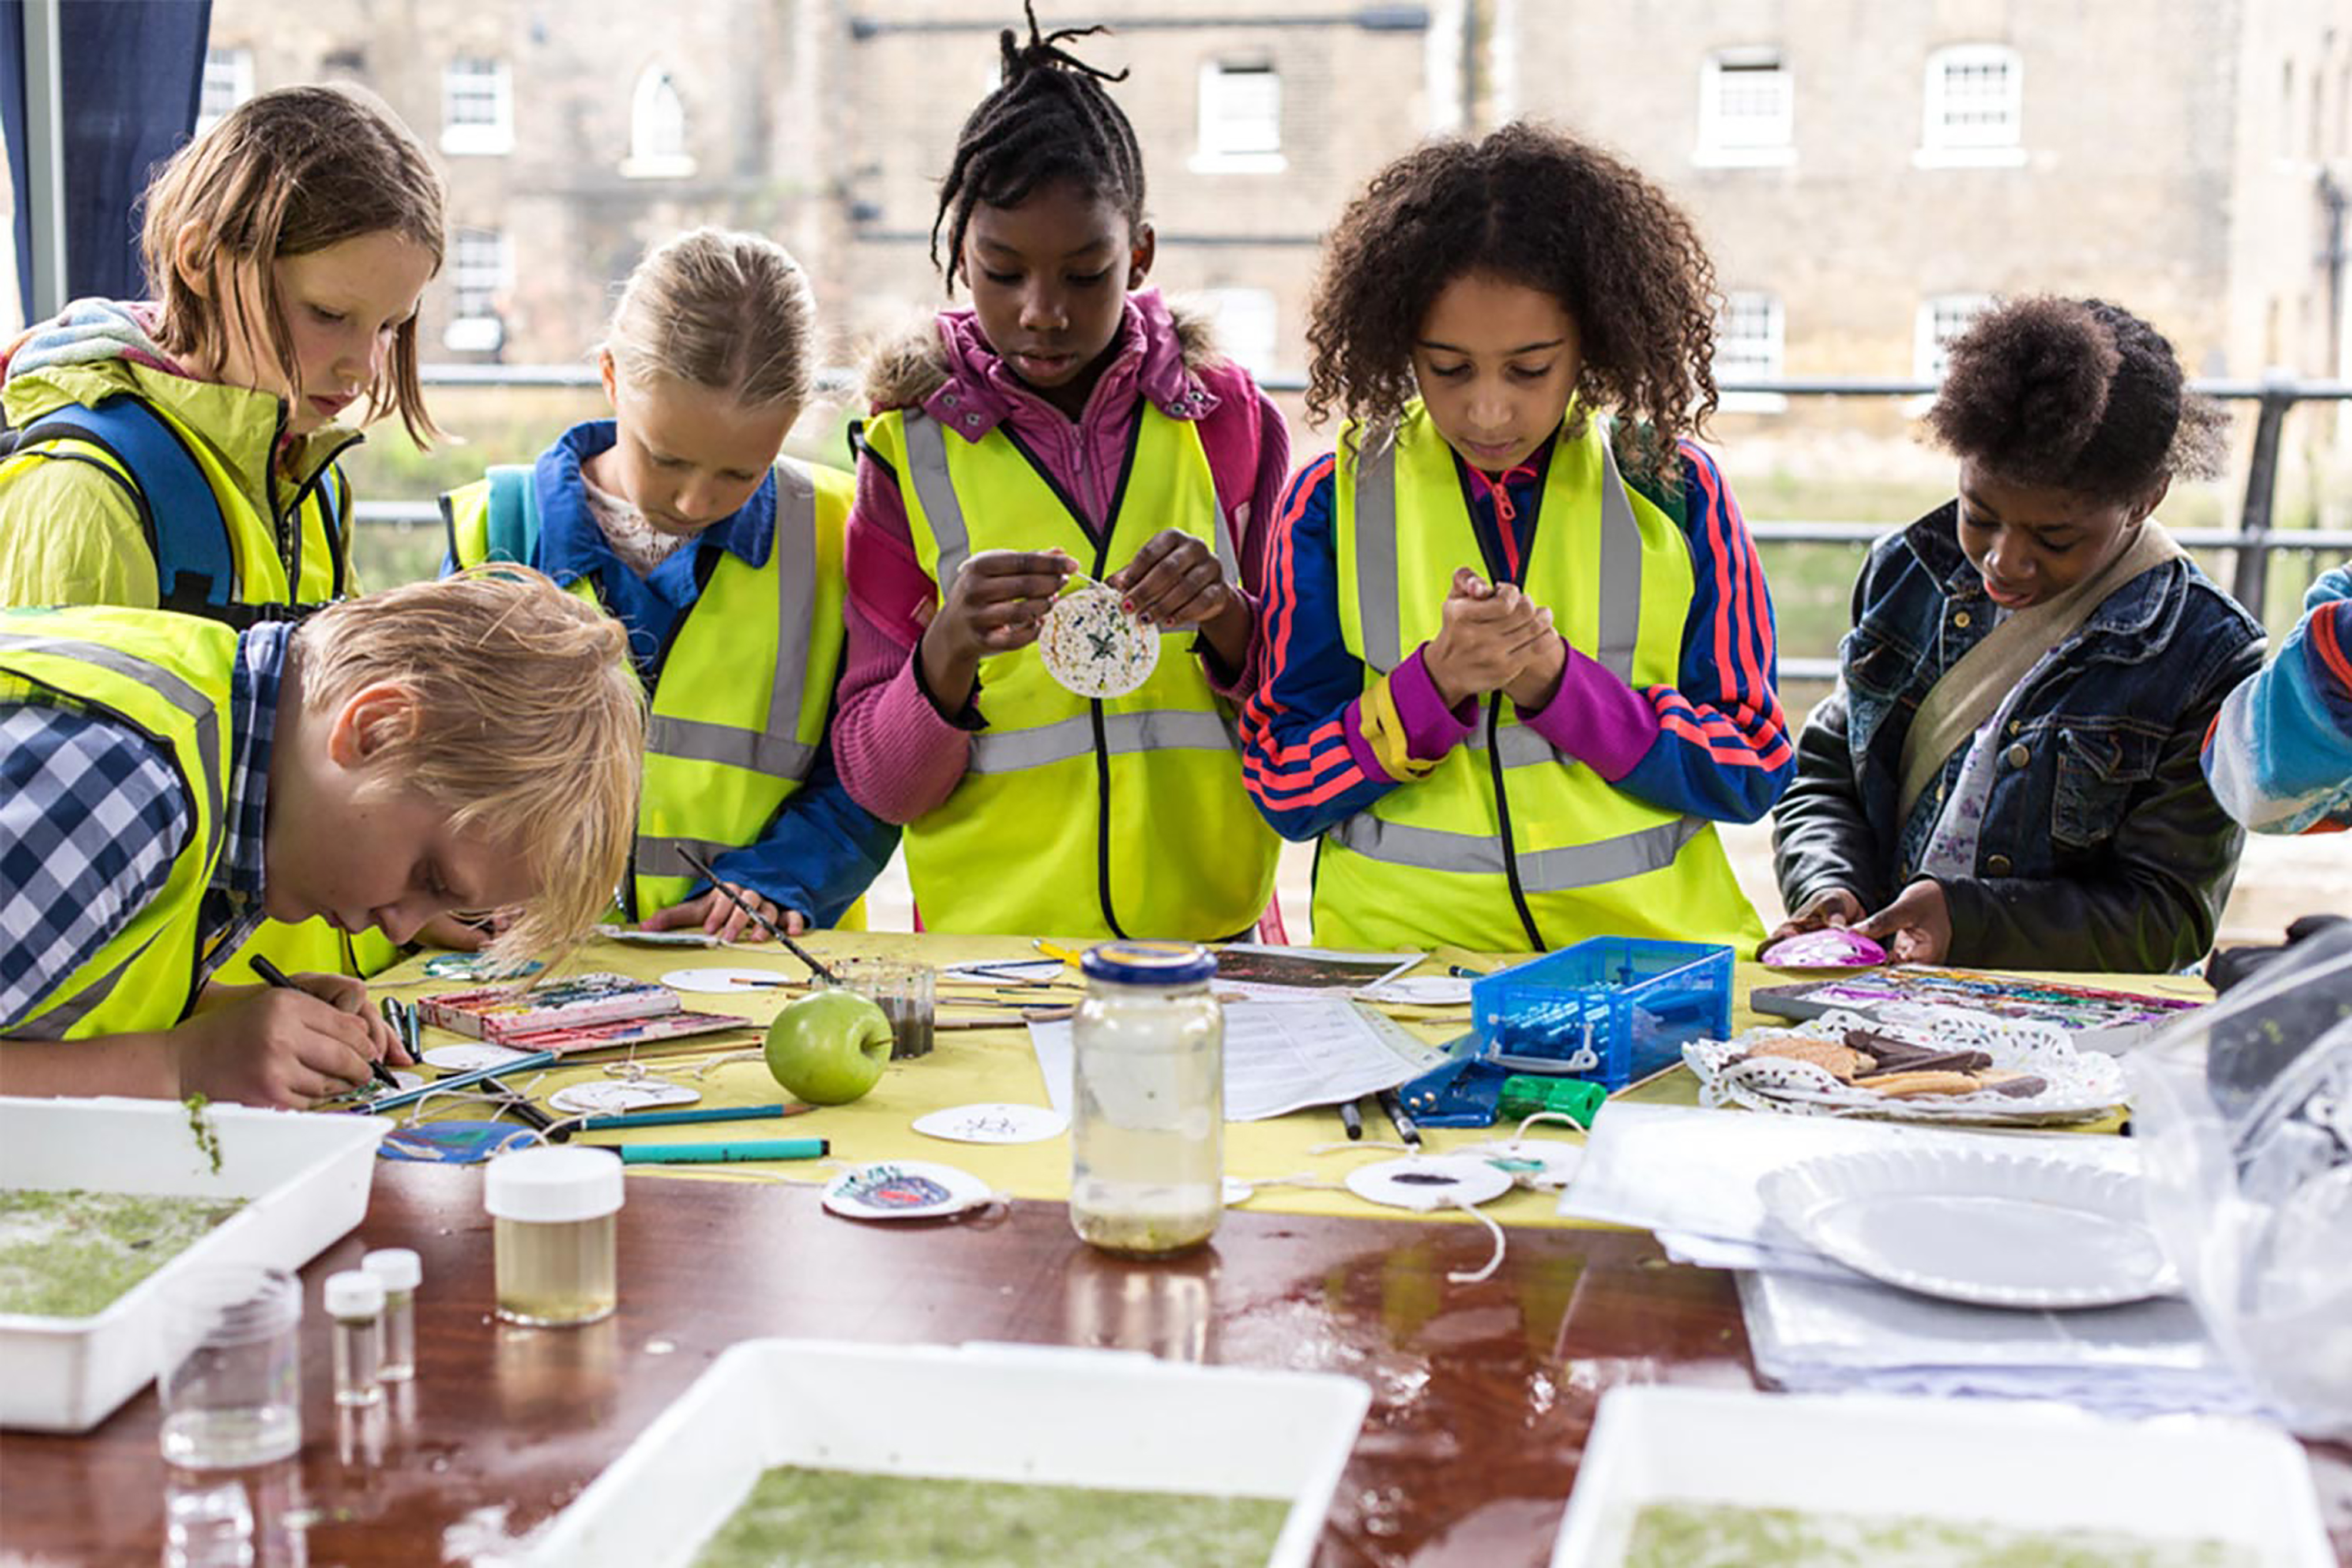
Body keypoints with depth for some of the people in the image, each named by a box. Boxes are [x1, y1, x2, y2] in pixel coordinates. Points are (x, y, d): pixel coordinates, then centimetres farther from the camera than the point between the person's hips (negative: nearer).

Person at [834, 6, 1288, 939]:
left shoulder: (1225, 415, 6)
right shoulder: (913, 449, 3)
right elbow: (876, 783, 2)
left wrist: (1227, 620, -10)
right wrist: (949, 653, -16)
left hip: (1213, 928, 1)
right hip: (986, 940, 0)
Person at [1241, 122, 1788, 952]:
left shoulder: (1675, 491, 5)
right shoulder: (1332, 501, 4)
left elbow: (1751, 774, 3)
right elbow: (1285, 790, 2)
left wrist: (1559, 681, -9)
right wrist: (1432, 684, -13)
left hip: (1651, 953, 2)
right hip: (1397, 946, -1)